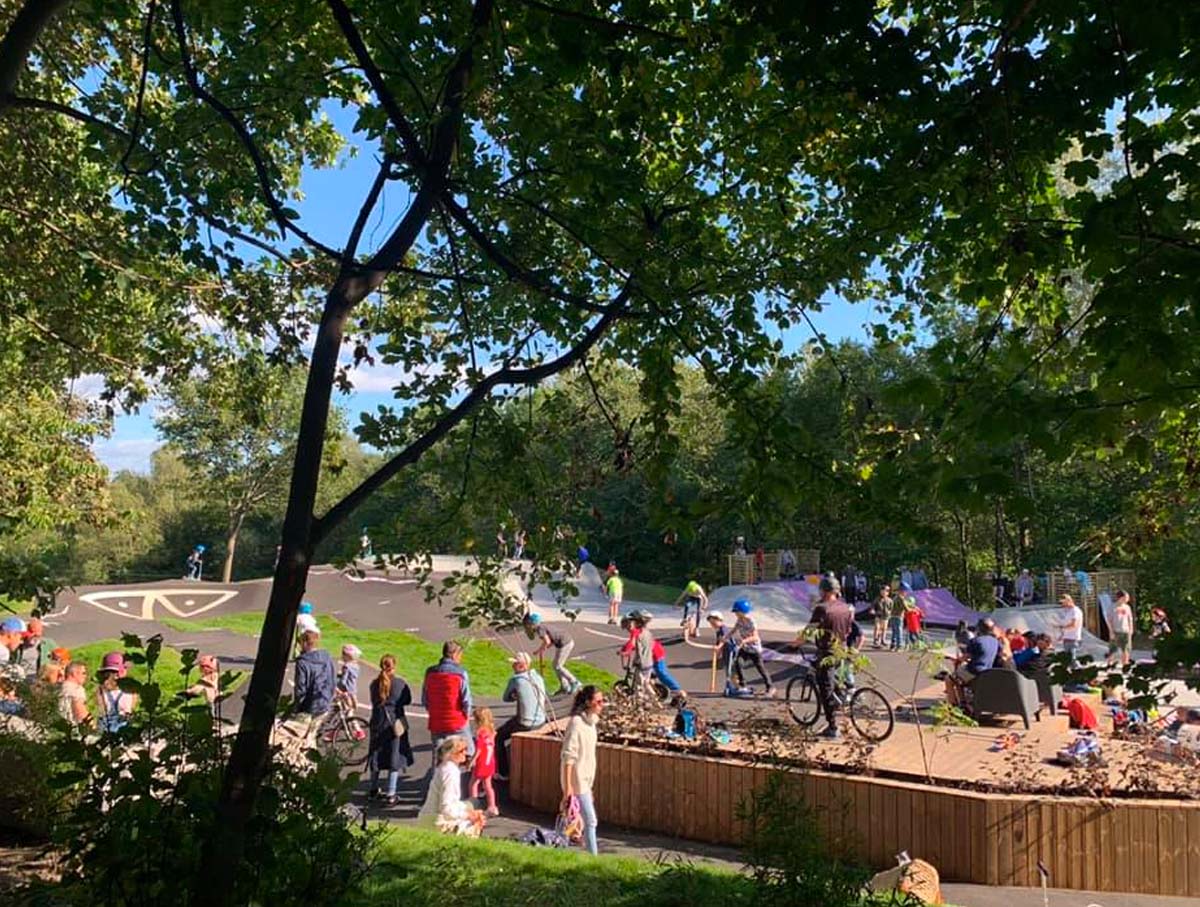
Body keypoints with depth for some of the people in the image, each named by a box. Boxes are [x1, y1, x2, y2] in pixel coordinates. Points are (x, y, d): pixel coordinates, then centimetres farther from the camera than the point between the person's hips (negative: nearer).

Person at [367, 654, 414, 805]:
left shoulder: (374, 684, -1)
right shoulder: (400, 683, -11)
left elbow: (373, 701, 7)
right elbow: (408, 700, 0)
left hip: (377, 724, 4)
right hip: (396, 723, -4)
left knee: (376, 756, 17)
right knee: (395, 758, 4)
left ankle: (374, 790, 31)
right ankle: (391, 794, 3)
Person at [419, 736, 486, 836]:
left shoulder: (446, 768, 8)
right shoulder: (450, 773, -22)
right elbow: (446, 808, -24)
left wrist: (468, 809, 5)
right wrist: (467, 815, -14)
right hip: (436, 824, -9)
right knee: (475, 825, -9)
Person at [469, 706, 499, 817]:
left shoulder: (480, 732, -17)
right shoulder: (491, 731, 6)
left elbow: (479, 748, -19)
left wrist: (473, 760, -14)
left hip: (481, 762, -8)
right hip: (490, 762, 8)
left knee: (474, 783, 5)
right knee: (487, 785, 15)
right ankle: (492, 807, 15)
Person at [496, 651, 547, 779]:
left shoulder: (515, 680, -15)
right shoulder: (538, 677, 3)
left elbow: (505, 698, -1)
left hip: (526, 723, -7)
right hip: (541, 721, 7)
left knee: (498, 736, 17)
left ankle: (503, 773, 17)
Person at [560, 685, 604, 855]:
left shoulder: (591, 721, 8)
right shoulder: (576, 722, -20)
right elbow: (568, 756, -21)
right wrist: (567, 786, -23)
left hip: (585, 779, 9)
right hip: (576, 779, -9)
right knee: (590, 820, -6)